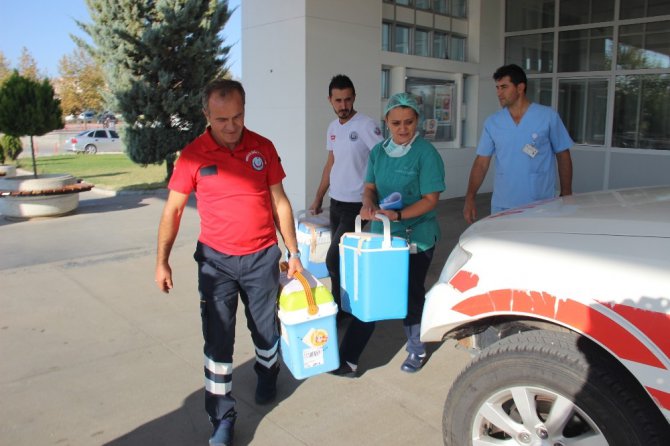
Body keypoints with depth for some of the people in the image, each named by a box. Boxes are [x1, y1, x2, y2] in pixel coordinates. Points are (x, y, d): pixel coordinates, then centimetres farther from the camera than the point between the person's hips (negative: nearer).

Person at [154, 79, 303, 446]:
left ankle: (267, 374, 46)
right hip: (216, 260, -1)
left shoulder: (263, 148, -3)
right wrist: (162, 261, -7)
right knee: (218, 339, 3)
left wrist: (294, 252, 4)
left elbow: (279, 202, 4)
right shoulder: (193, 155, -8)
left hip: (262, 257, 2)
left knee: (265, 328, 16)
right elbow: (173, 209, -2)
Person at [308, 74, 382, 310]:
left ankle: (340, 307, 11)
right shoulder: (332, 128, 11)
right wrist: (318, 198, 20)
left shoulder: (366, 125, -12)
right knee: (340, 259, 11)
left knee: (334, 259, -7)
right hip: (335, 202, 7)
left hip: (356, 205, -6)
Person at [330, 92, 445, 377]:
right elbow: (370, 187, 10)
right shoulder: (378, 152, 6)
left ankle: (417, 350, 35)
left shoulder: (426, 153, -11)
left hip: (416, 239, -4)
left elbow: (431, 199, -13)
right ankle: (347, 360, 10)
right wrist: (368, 204, -13)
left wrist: (398, 215, -26)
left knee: (411, 297, 10)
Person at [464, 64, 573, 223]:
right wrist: (470, 198, -6)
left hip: (540, 206, -2)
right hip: (501, 206, 2)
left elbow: (563, 157, 4)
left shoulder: (548, 117, -2)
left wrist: (566, 196, 1)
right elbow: (481, 163, 4)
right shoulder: (492, 122, 5)